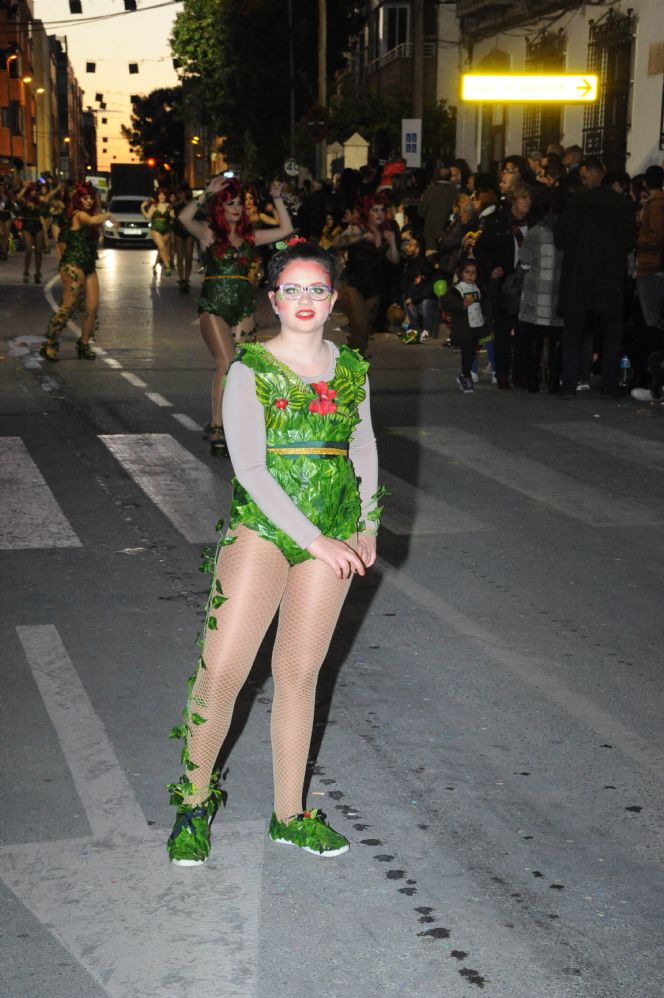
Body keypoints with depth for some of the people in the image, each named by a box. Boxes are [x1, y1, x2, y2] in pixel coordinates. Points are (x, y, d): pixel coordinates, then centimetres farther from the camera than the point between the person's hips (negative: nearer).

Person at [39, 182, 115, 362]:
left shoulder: (86, 215, 20)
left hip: (89, 266, 9)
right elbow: (93, 220, -30)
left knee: (92, 308, 0)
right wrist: (108, 215, -17)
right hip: (73, 265, -9)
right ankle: (50, 343, -11)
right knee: (68, 306, -15)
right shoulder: (78, 215, -10)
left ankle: (84, 345, 10)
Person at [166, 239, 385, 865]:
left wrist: (367, 525, 17)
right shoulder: (249, 369, -5)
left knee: (298, 672, 7)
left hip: (335, 533, 3)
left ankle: (289, 814, 20)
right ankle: (194, 801, 15)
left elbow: (364, 446, 23)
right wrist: (314, 541, -16)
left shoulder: (351, 368, 8)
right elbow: (250, 468, -13)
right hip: (261, 526, -3)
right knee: (221, 671, -8)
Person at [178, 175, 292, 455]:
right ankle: (217, 430, -18)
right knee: (226, 364, -18)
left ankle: (221, 425, 17)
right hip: (213, 307, -5)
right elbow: (184, 217, -19)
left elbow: (285, 230, 15)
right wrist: (207, 193, -19)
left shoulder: (249, 236, 13)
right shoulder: (208, 232, 0)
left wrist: (277, 199, 10)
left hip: (244, 308, 5)